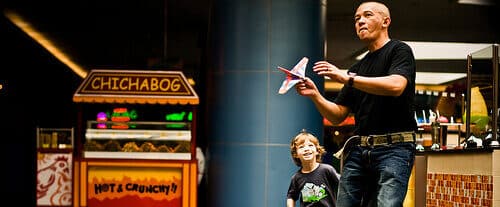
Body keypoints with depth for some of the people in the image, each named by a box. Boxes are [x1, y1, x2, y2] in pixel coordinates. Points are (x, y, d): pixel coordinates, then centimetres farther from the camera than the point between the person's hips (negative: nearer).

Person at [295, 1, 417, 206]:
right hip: (358, 149, 7)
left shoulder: (399, 51, 5)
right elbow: (337, 116, 21)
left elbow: (396, 85, -17)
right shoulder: (357, 67, 24)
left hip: (394, 147, -6)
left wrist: (347, 78, -17)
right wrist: (315, 95, 2)